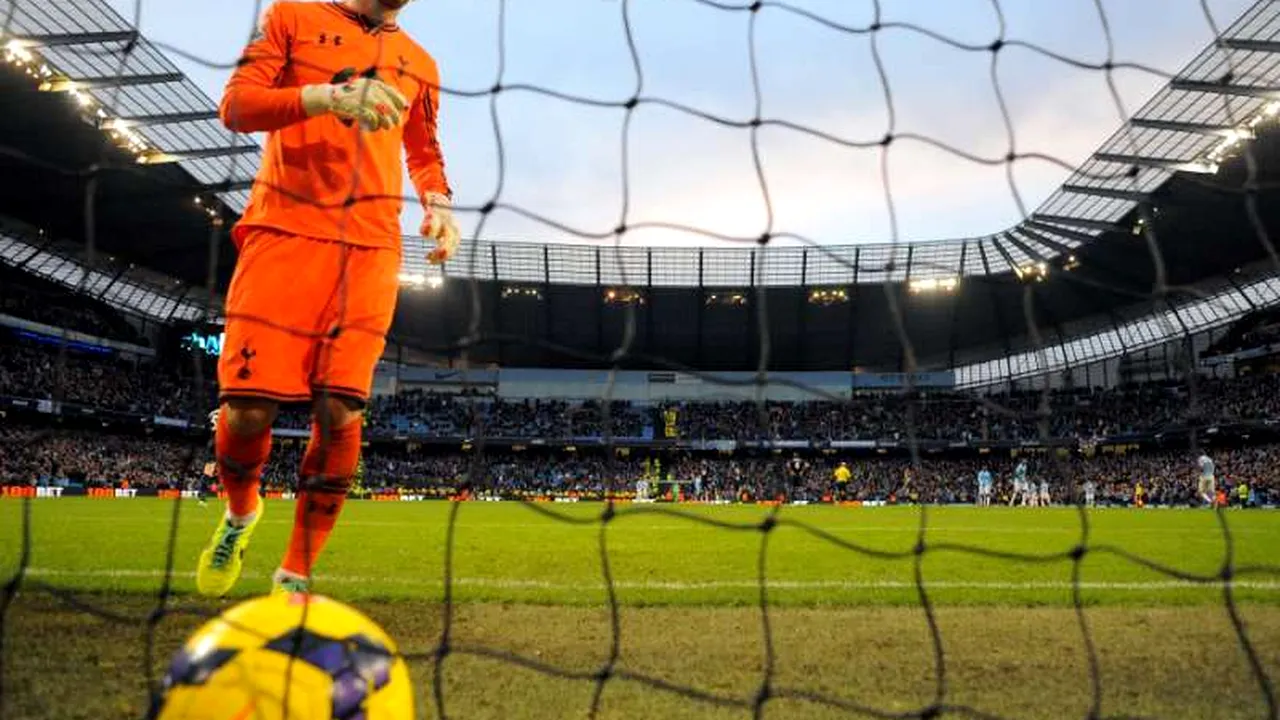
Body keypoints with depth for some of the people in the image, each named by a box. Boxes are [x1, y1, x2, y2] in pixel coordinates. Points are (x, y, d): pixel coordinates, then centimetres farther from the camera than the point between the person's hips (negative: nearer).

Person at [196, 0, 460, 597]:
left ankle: (294, 578, 4)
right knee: (248, 407, -9)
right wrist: (326, 96, -15)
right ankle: (241, 514, 25)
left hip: (370, 250, 2)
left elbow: (424, 150, 30)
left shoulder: (419, 64, 21)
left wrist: (437, 201, 8)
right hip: (284, 234, -2)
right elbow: (234, 104, 1)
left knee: (340, 410, -10)